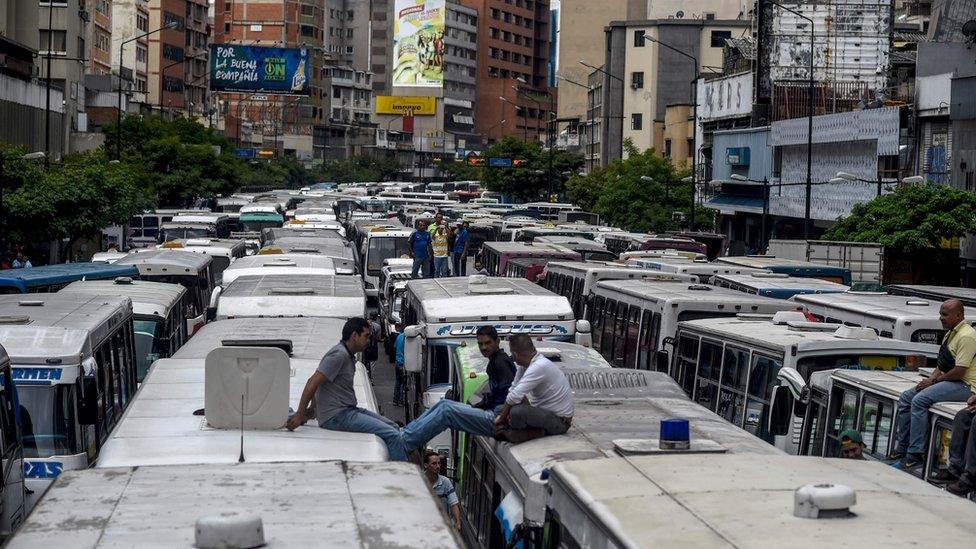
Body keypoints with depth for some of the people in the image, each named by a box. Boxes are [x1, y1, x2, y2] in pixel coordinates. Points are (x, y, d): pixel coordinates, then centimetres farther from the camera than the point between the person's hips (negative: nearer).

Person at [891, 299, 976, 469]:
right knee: (906, 397, 5)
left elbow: (959, 371, -22)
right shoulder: (950, 334, 17)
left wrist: (935, 380, -11)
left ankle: (915, 455, -24)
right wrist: (931, 378, 1)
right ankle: (902, 448, 6)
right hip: (949, 382, 11)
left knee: (919, 400, -25)